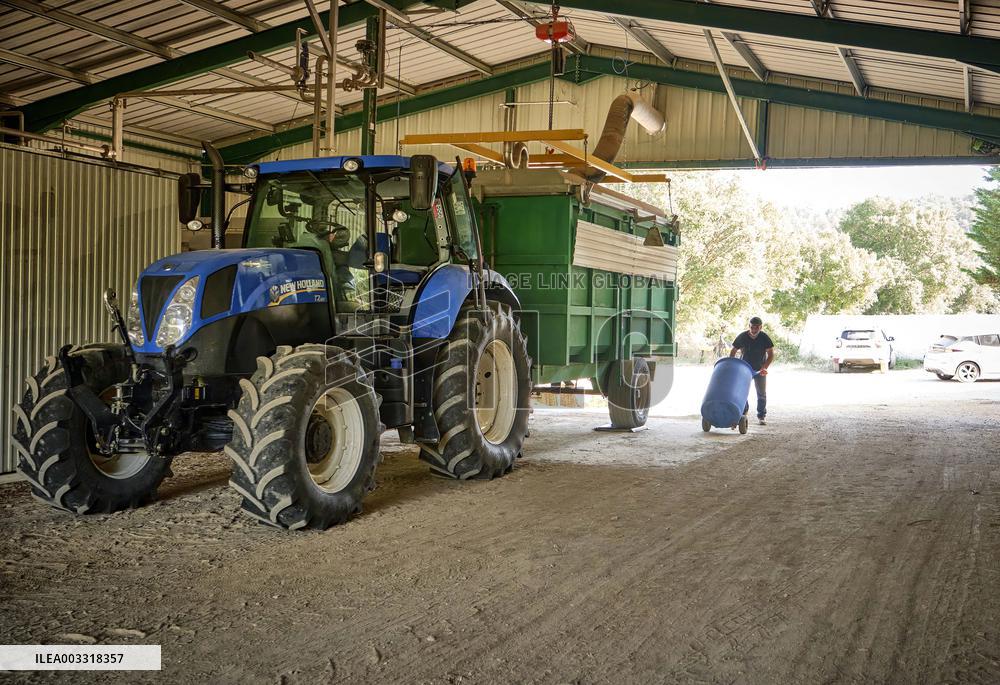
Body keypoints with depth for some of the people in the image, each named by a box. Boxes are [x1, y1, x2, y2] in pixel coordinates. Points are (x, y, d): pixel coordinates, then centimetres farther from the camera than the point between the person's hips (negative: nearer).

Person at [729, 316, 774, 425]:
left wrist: (764, 368, -29)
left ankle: (761, 416, 10)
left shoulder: (765, 338, -16)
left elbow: (771, 354, -15)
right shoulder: (742, 337, -13)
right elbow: (733, 351, -3)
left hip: (760, 370, -1)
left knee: (761, 393, 1)